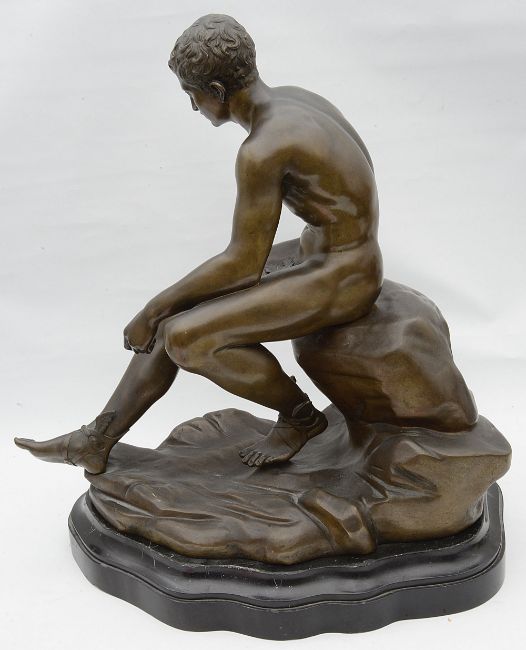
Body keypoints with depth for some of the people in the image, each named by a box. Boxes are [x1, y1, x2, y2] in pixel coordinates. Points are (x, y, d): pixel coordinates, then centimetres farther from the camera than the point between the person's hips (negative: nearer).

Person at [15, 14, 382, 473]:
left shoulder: (261, 150, -25)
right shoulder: (288, 100, 7)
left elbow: (244, 265, -20)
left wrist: (153, 309, -7)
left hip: (341, 282, -10)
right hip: (328, 264, 10)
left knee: (185, 340, -19)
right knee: (176, 320, 5)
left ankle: (299, 414, 5)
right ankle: (94, 442, 17)